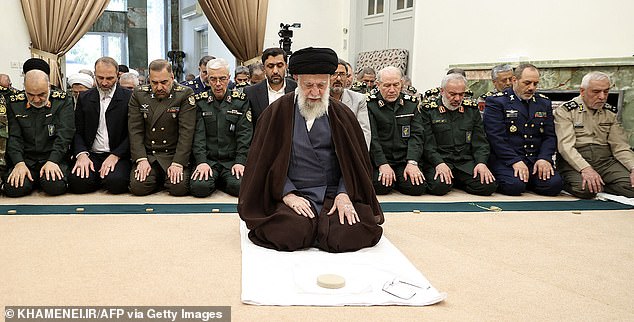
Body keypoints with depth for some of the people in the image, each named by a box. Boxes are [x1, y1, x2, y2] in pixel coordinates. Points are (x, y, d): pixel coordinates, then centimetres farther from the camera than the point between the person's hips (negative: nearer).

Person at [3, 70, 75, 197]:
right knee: (13, 189, -25)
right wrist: (19, 163, -15)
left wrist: (52, 161, -23)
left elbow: (64, 135, -9)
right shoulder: (15, 103, 5)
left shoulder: (63, 101, -2)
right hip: (26, 159, 2)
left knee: (56, 186, -30)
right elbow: (13, 137, 2)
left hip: (54, 158, -2)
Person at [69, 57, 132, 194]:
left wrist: (115, 156, -15)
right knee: (76, 181, -26)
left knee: (115, 182, -33)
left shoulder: (129, 97, 2)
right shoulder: (84, 98, 13)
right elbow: (77, 132, 10)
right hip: (91, 155, 3)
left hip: (118, 155, -3)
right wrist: (82, 154, -10)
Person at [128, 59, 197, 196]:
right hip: (146, 154, 2)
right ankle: (158, 179, 12)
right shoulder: (138, 94, 5)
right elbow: (135, 130, 1)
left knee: (179, 187, -24)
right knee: (138, 187, -21)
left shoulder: (185, 94, -4)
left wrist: (178, 163, -18)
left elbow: (186, 132, -10)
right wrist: (141, 160, -12)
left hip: (174, 155, -2)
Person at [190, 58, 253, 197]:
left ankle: (219, 182, 6)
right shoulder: (200, 101, 8)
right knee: (199, 187, -29)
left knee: (241, 186, -28)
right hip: (207, 159, -1)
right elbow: (198, 135, -2)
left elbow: (245, 134, 1)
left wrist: (240, 162, -12)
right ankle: (212, 179, 7)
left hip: (232, 161, 1)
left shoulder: (241, 101, 8)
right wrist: (201, 162, -16)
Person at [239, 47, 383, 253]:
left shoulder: (341, 115, 9)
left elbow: (353, 161, 9)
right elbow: (266, 160, 3)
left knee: (348, 235, -25)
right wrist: (287, 195, -11)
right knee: (290, 234, -30)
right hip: (292, 194, -1)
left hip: (333, 194, 2)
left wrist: (344, 194, -10)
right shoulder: (278, 112, 4)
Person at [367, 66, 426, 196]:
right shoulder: (369, 104, -1)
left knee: (418, 187, -22)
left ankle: (396, 180, 11)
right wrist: (383, 164, -19)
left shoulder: (411, 103, 10)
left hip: (405, 160, 3)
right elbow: (371, 138, -8)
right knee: (381, 186, -28)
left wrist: (412, 163, -13)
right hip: (378, 160, -2)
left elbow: (416, 135, 3)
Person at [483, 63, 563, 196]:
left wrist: (544, 159, -8)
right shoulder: (496, 102, -2)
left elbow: (550, 136, 12)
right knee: (514, 186, -31)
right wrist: (515, 161, -20)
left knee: (554, 184, -22)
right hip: (505, 159, -4)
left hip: (536, 159, 5)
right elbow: (496, 137, -11)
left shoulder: (544, 103, 16)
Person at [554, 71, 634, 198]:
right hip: (575, 161, -5)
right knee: (584, 189, -35)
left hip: (605, 159, 5)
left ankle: (598, 184, 0)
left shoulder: (611, 112, 15)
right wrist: (585, 168, -29)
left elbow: (620, 146, 10)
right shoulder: (565, 111, -3)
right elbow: (566, 146, -14)